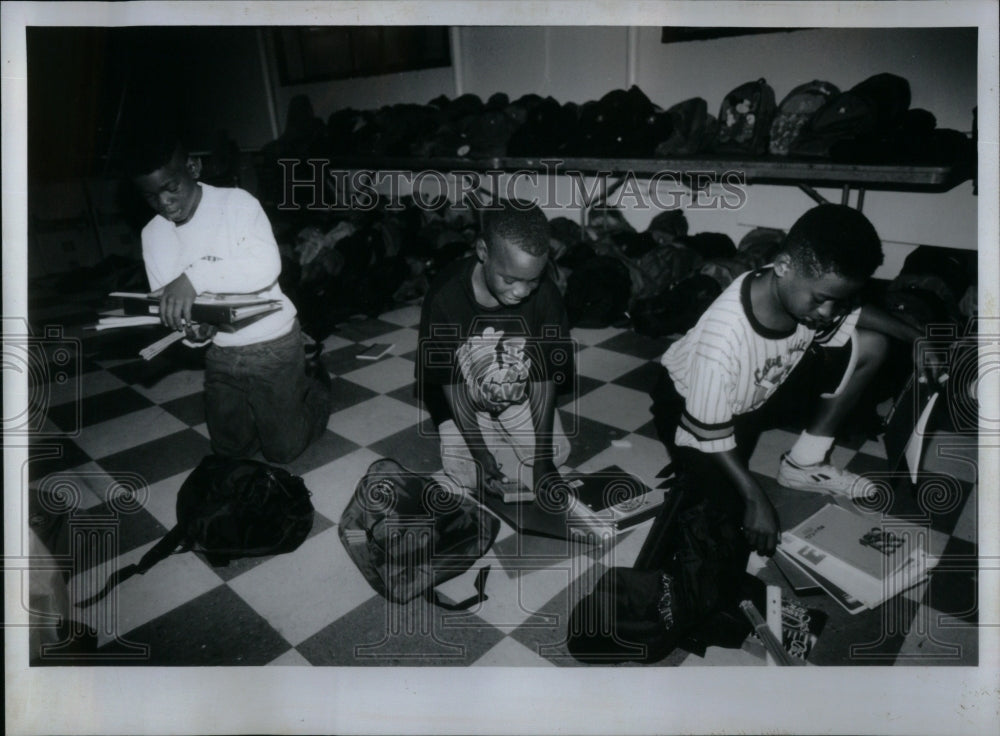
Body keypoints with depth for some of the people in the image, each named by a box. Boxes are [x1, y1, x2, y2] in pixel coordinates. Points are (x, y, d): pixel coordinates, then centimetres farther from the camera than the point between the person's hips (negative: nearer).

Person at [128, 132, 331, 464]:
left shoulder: (237, 203, -16)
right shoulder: (153, 234, 1)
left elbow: (267, 265, -32)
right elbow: (166, 305, 2)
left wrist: (195, 277, -41)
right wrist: (192, 330, -20)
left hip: (273, 344, -5)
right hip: (220, 352, 6)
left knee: (283, 450, 5)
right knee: (230, 449, 15)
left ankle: (316, 384, 33)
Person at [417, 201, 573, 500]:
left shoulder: (546, 296, -27)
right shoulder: (446, 298, -32)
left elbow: (544, 381, -20)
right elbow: (452, 387, -23)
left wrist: (543, 458, -24)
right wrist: (482, 456, -26)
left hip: (519, 398, 2)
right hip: (464, 402, -1)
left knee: (556, 453, -10)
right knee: (465, 473, -15)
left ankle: (498, 437, 16)